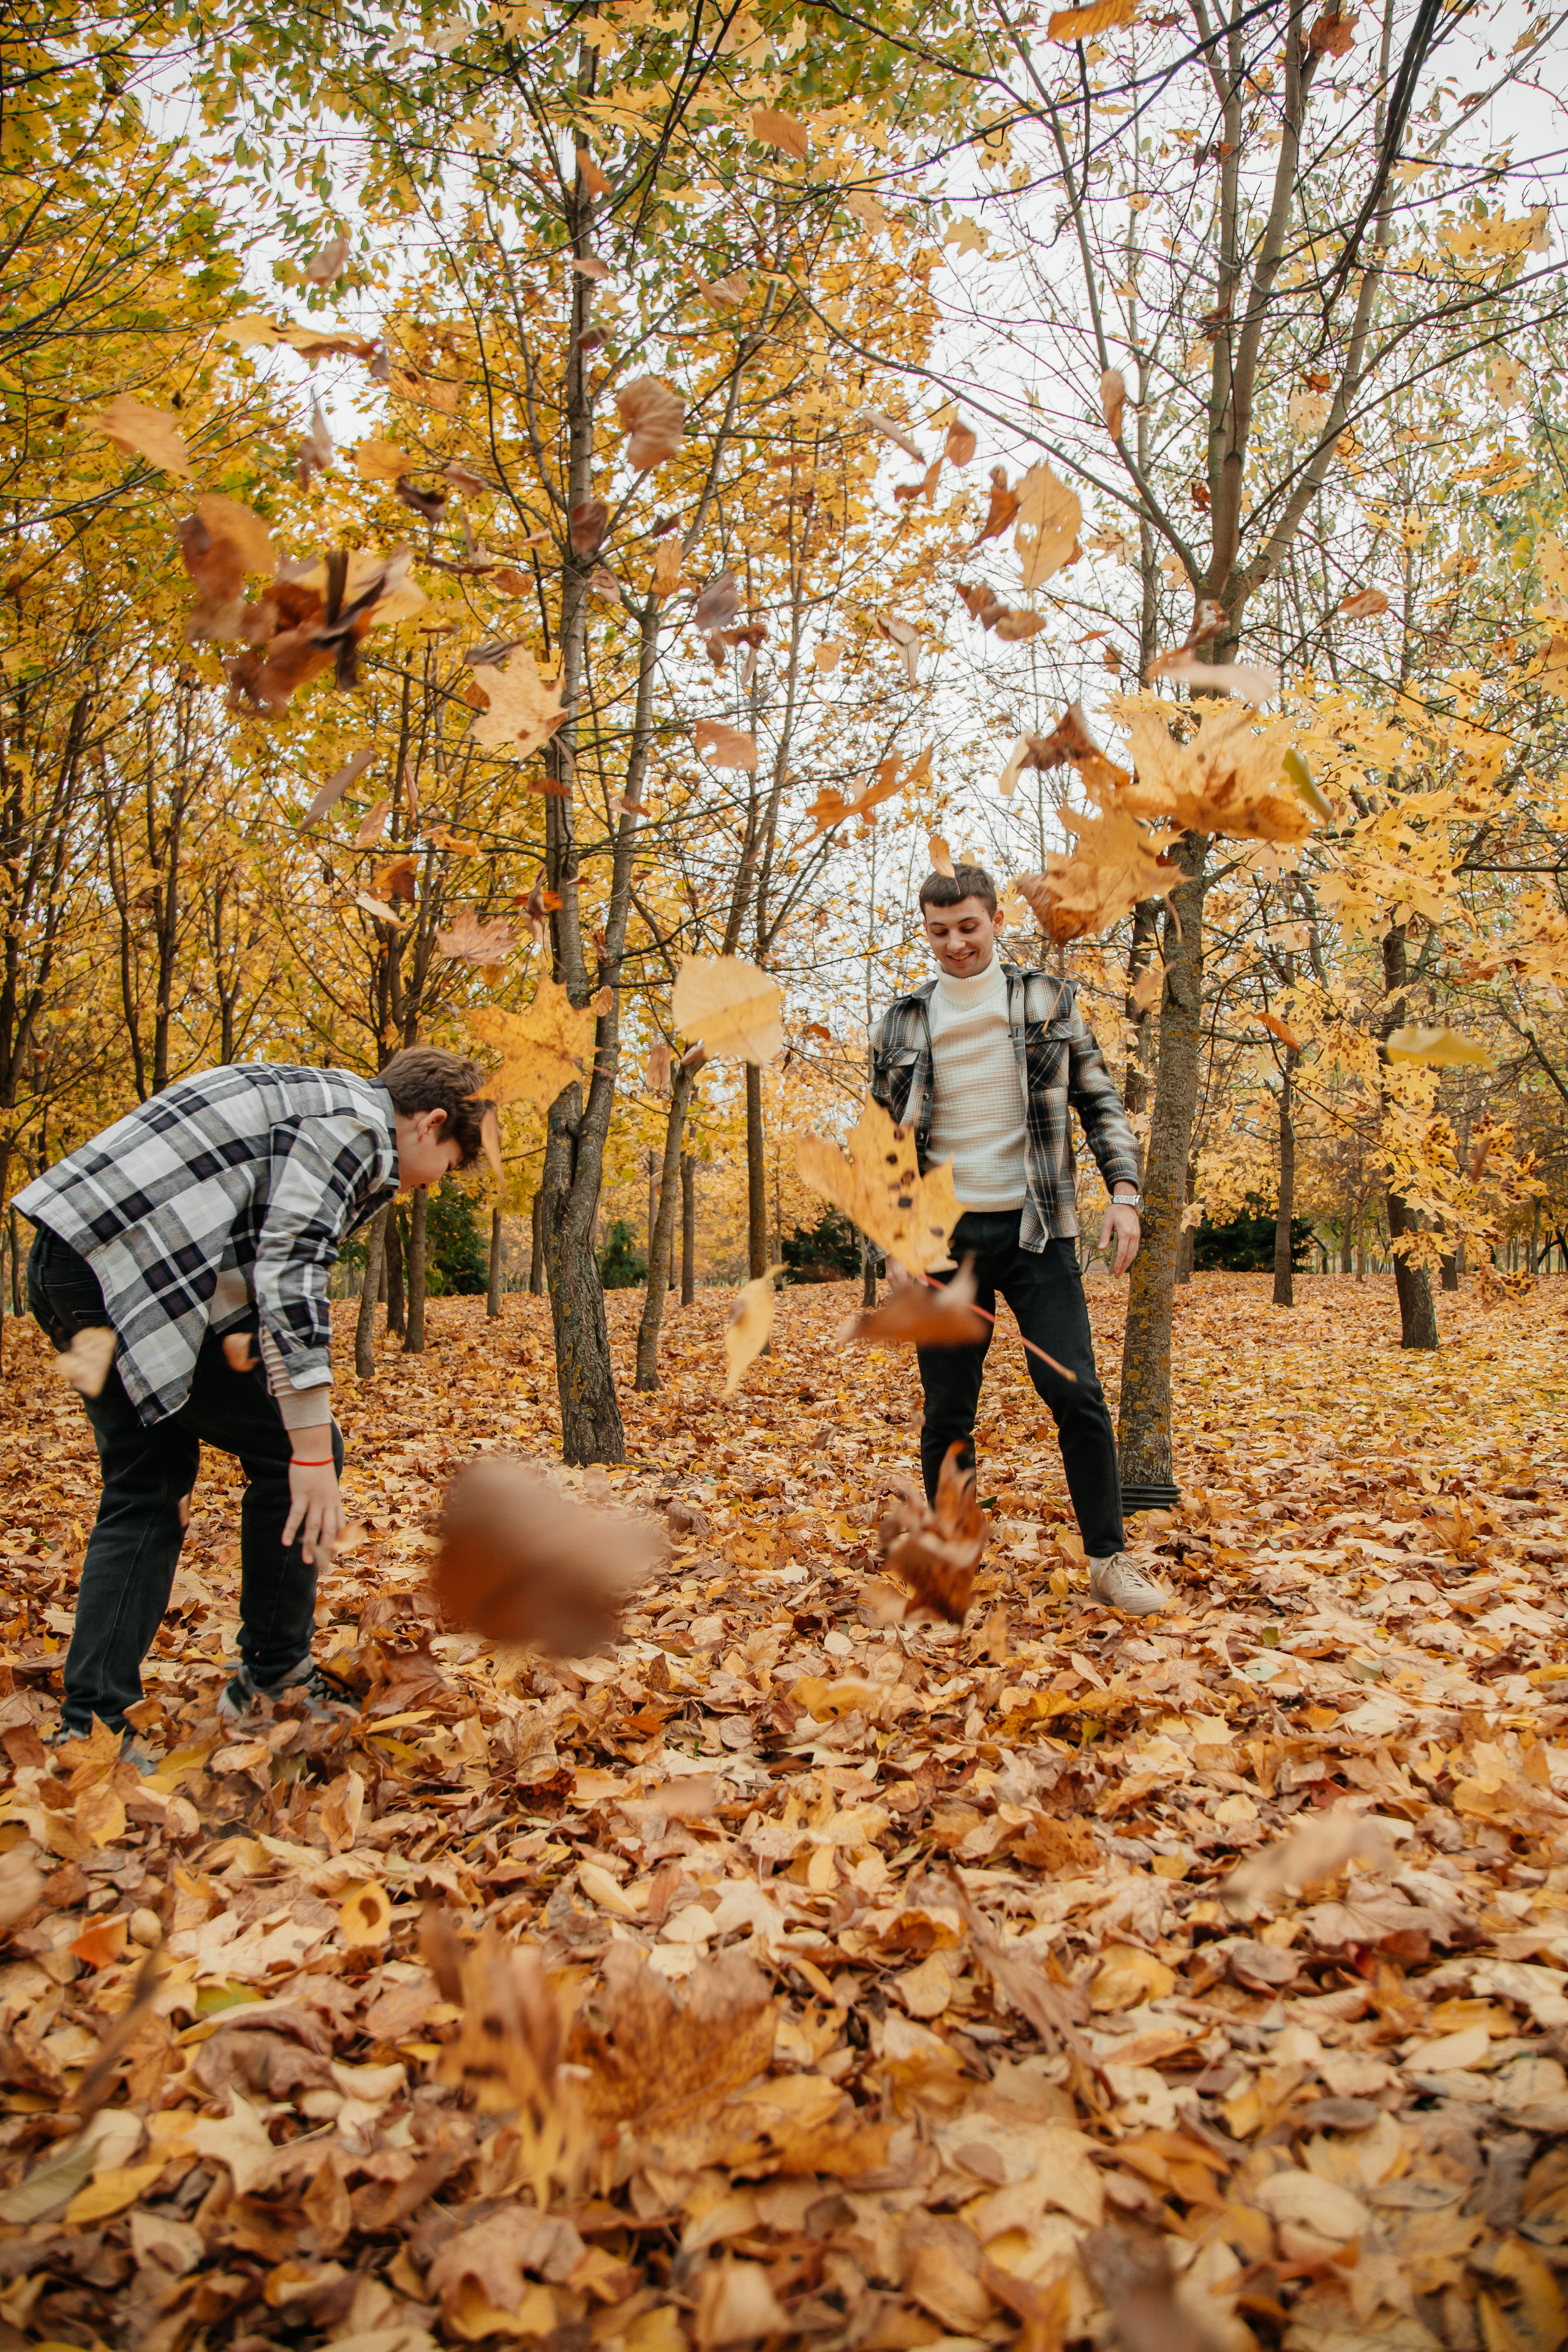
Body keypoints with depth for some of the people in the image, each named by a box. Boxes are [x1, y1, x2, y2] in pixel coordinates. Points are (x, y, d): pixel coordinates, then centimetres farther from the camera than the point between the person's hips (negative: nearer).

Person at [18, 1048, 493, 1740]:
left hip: (65, 1263, 11)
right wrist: (314, 1453, -20)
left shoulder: (305, 1098, 25)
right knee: (289, 1450, -1)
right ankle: (274, 1678, 12)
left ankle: (90, 1727, 13)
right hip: (130, 1274, -11)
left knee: (147, 1488, 15)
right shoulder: (354, 1122, -8)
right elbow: (290, 1272, -19)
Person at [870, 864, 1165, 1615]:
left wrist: (1123, 1191, -4)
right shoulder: (901, 1024, 7)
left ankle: (1107, 1560, 9)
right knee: (947, 1412, 6)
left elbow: (1100, 1102, 8)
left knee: (1076, 1395, -7)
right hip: (943, 1237, 1)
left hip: (1035, 1229, -1)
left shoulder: (1048, 999, 5)